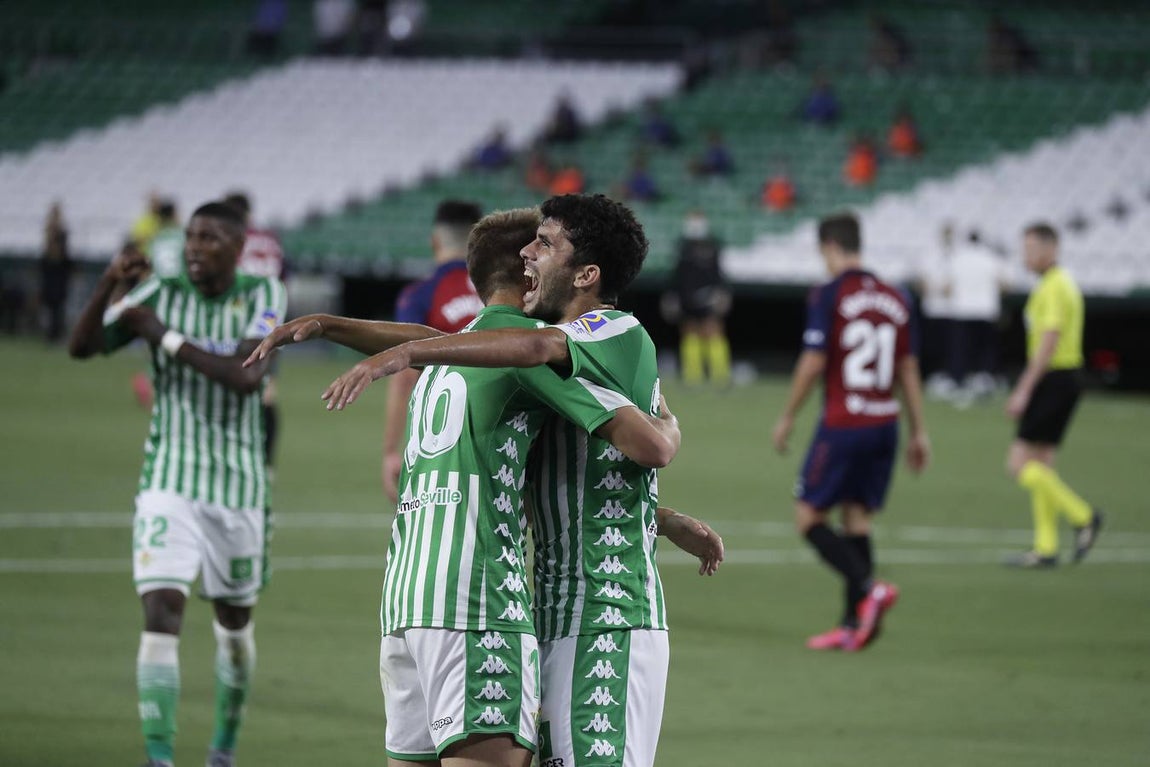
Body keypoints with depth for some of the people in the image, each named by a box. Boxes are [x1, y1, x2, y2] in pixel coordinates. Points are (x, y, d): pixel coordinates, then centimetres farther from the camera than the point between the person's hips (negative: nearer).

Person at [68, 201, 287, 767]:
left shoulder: (262, 296, -4)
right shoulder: (160, 295, -1)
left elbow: (245, 377, -19)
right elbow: (81, 346, -6)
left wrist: (166, 338, -20)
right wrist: (109, 285, -22)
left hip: (238, 485, 1)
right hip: (170, 481, -1)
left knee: (234, 619, 15)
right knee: (161, 610, -17)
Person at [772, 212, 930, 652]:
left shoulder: (829, 296, -9)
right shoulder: (894, 300, 9)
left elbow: (812, 364, -12)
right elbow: (908, 370, 12)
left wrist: (787, 418, 0)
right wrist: (918, 431, 17)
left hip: (842, 427, -6)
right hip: (885, 425, 6)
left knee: (809, 518, 1)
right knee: (857, 520, 11)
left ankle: (869, 588, -17)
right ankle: (853, 625, 8)